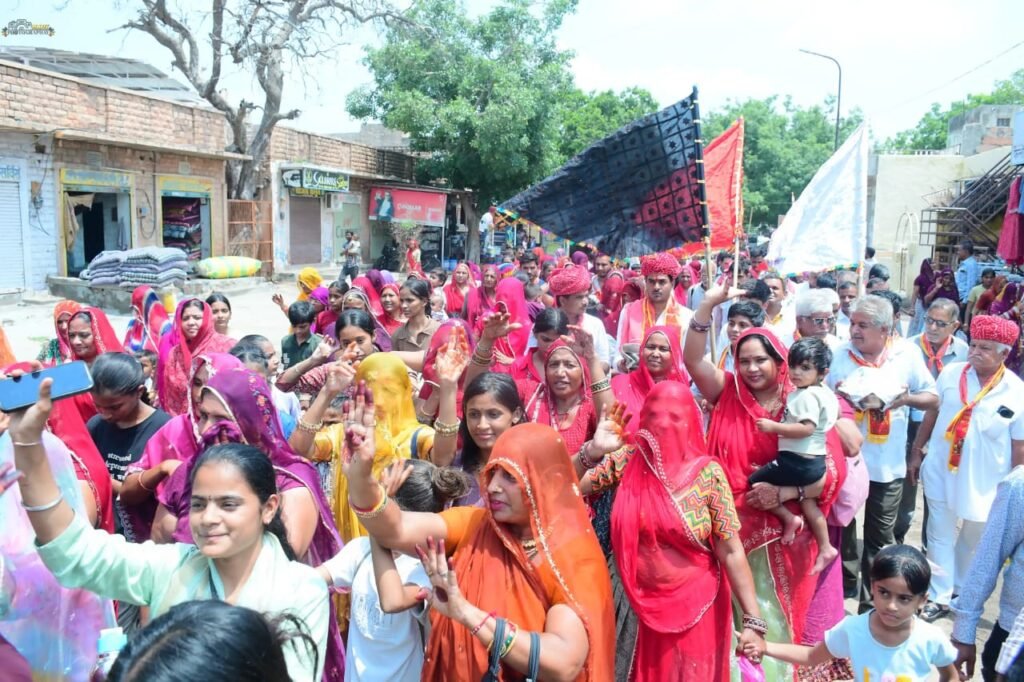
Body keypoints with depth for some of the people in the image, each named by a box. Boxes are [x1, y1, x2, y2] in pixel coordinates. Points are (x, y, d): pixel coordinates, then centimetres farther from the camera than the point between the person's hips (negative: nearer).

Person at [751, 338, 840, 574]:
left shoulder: (805, 395, -20)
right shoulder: (826, 393, 10)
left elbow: (806, 428, -30)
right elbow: (837, 413, 28)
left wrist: (774, 427, -27)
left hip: (796, 461, -10)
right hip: (815, 460, 10)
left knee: (753, 483, -2)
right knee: (807, 501, 28)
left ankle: (789, 518, 3)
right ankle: (825, 548, 36)